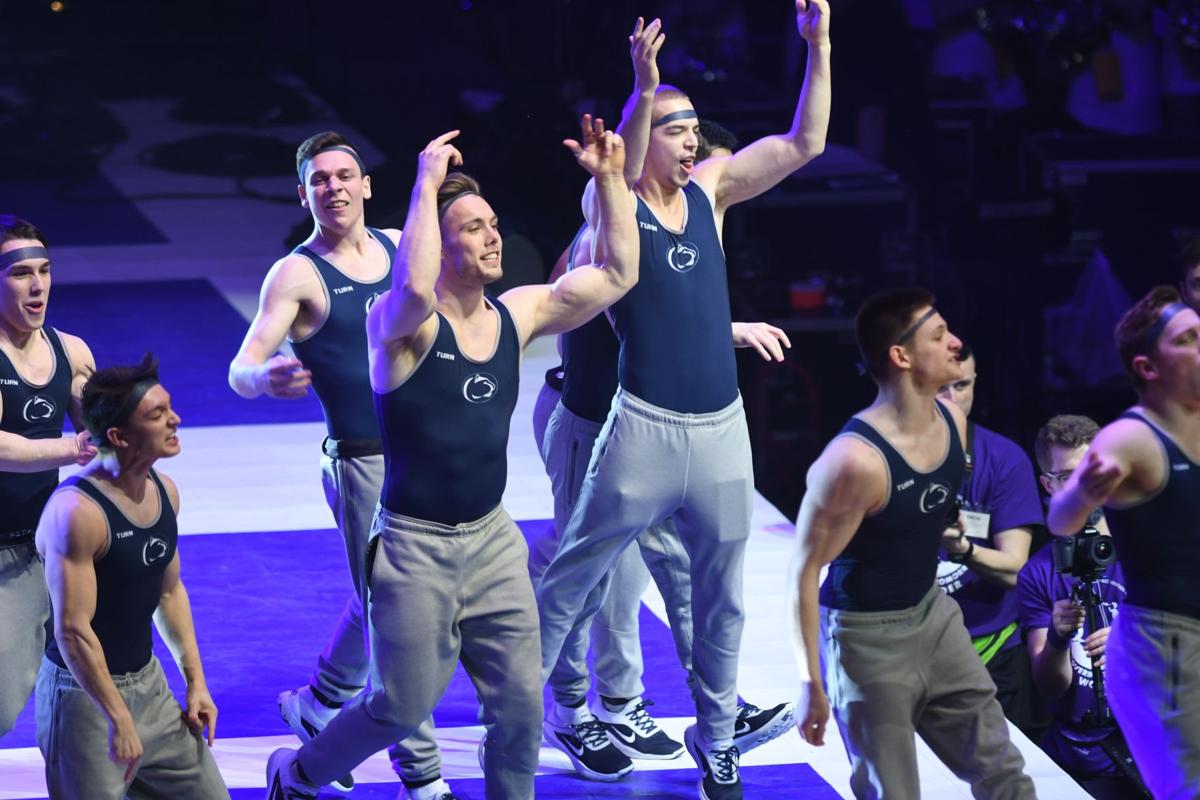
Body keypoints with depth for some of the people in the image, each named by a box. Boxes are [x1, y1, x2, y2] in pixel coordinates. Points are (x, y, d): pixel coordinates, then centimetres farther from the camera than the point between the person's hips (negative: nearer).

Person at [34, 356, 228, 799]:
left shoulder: (164, 490, 2)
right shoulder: (78, 511, -23)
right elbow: (73, 630, -23)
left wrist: (196, 682, 12)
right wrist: (119, 721, -22)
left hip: (148, 680, 8)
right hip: (85, 693, -8)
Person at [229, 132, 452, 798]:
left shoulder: (400, 247, 5)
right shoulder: (298, 275, -11)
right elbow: (240, 369, -21)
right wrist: (265, 377, -45)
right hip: (366, 463, -6)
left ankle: (318, 707, 38)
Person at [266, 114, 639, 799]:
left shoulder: (517, 314, 4)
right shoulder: (404, 325, -14)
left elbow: (619, 274, 5)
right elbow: (414, 286, -40)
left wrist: (611, 177, -3)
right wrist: (427, 184, -33)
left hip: (492, 538, 6)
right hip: (415, 544, -5)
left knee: (520, 701, 5)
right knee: (404, 707, 1)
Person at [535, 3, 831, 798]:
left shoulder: (710, 190, 6)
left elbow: (805, 144, 2)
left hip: (724, 428, 5)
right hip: (646, 427, -5)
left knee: (720, 598, 14)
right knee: (574, 580, 4)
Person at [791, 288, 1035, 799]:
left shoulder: (952, 420, -5)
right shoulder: (856, 460, -29)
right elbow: (804, 571, -21)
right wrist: (812, 684, -19)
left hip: (933, 613, 8)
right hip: (867, 636, -8)